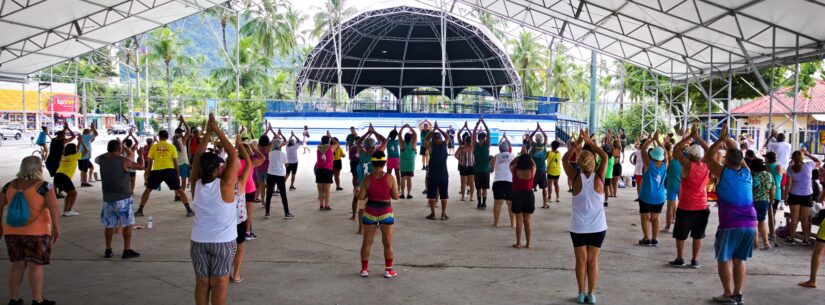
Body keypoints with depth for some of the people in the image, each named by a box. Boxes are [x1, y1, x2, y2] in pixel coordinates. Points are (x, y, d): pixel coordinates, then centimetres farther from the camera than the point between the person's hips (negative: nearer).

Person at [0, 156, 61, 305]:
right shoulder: (44, 186, -10)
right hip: (36, 232, -5)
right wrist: (56, 228, -13)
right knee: (36, 265, 1)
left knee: (17, 264, 13)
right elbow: (53, 208, -17)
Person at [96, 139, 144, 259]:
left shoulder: (102, 159, 2)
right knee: (127, 224, 4)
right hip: (124, 198, -5)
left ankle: (108, 250, 20)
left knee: (109, 225, 14)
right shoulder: (124, 161, -11)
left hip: (108, 198, 5)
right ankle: (127, 250, 6)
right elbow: (141, 166, -5)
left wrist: (109, 152, 28)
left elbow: (96, 159, 27)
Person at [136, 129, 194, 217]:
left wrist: (148, 174, 19)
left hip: (156, 171, 1)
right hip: (169, 170, -1)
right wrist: (178, 175, 12)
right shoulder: (171, 147, 8)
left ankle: (140, 210, 17)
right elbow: (175, 162, 6)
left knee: (147, 190, 18)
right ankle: (189, 210, 0)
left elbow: (150, 162, 10)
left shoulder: (154, 146, 10)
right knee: (179, 190, 7)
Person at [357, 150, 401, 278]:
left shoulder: (367, 179, -9)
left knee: (367, 242, 12)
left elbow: (360, 197, -8)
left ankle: (364, 269, 18)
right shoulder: (390, 178, -11)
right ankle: (388, 270, 14)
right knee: (388, 242, 11)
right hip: (385, 212, -1)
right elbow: (396, 196, -7)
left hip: (370, 212, 1)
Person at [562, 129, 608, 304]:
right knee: (593, 261, 7)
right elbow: (605, 156, 4)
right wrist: (590, 142, 3)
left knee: (581, 260, 8)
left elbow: (565, 159, 2)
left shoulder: (576, 178, -11)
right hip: (598, 227, 1)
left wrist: (577, 143, 0)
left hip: (578, 227, 0)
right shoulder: (599, 177, -9)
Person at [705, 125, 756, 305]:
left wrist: (720, 140, 12)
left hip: (730, 225, -5)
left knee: (724, 259, 5)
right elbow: (737, 154, 23)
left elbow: (708, 157, 9)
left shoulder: (723, 173, -5)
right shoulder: (747, 173, 7)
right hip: (750, 224, 5)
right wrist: (728, 139, 23)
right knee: (739, 260, 13)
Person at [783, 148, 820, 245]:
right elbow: (818, 162, 16)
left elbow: (788, 184, -10)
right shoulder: (809, 165, -7)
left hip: (794, 195, -1)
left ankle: (792, 238, 8)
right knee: (805, 218, 7)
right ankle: (805, 239, 12)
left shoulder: (791, 168, -8)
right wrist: (808, 154, 17)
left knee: (794, 218, 5)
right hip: (807, 195, 1)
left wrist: (785, 196, -3)